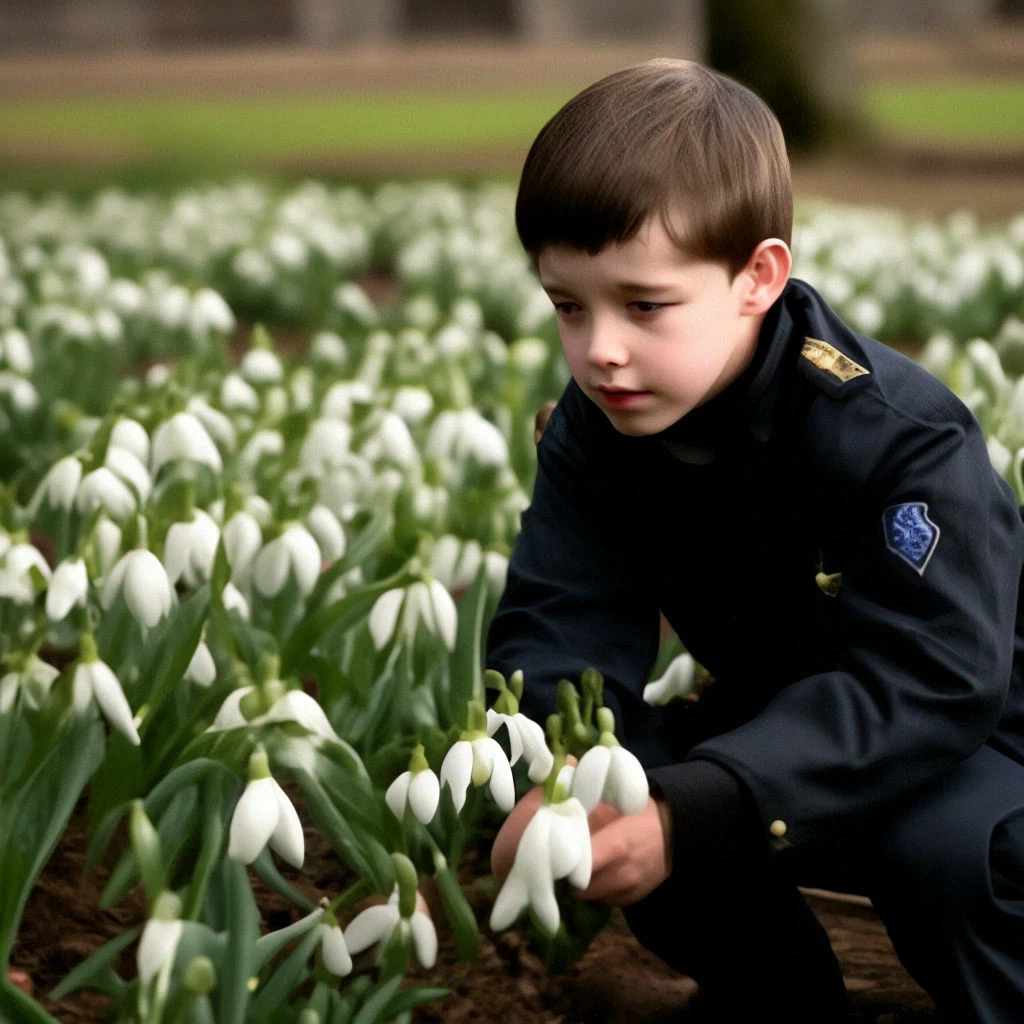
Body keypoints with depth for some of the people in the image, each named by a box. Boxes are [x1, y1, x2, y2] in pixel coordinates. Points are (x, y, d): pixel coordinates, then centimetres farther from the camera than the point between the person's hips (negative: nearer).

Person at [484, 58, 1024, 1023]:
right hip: (786, 720, 5)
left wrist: (691, 811, -47)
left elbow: (926, 682, -36)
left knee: (943, 845, -37)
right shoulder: (593, 434, -12)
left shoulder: (896, 435, -29)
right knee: (628, 809, -22)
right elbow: (558, 628, -18)